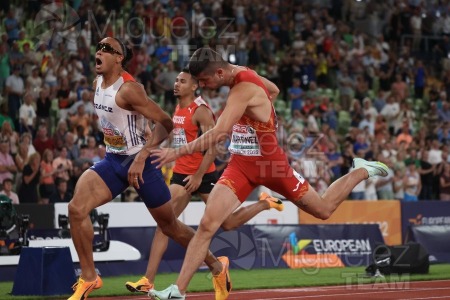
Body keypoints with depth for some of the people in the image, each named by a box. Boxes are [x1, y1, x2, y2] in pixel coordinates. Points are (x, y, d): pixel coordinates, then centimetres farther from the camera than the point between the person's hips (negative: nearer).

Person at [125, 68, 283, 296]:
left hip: (203, 174, -7)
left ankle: (265, 203, 30)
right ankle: (148, 280, -10)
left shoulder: (201, 111, -14)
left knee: (227, 223, 4)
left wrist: (198, 175, -22)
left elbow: (213, 146, -19)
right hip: (181, 174, 7)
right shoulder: (177, 110, 10)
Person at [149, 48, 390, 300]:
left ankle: (362, 171, 40)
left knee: (324, 210, 15)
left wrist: (177, 152, -39)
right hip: (241, 165, 7)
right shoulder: (243, 74, -1)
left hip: (270, 165, -7)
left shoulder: (243, 90, -28)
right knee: (207, 225, -11)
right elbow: (274, 91, 20)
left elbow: (219, 133, -39)